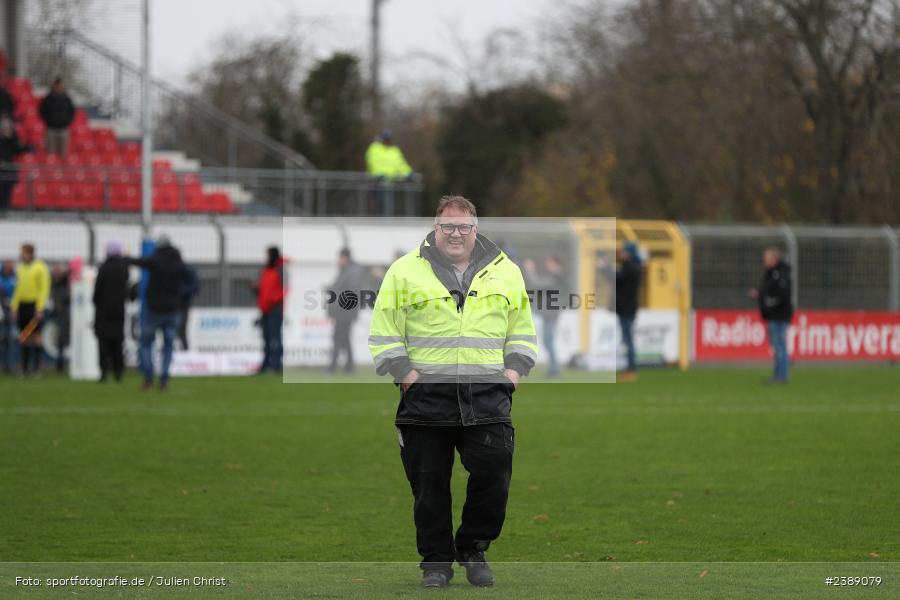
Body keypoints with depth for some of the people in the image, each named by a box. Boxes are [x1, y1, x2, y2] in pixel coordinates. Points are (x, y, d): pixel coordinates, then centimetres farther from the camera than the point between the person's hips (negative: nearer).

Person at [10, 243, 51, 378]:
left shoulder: (40, 268, -7)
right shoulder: (21, 268, 13)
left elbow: (44, 288, -10)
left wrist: (40, 308, -17)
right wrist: (14, 307, 12)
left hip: (35, 305, -6)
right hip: (22, 305, 6)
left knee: (35, 336, -6)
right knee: (24, 338, 5)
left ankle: (36, 368, -4)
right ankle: (25, 368, 9)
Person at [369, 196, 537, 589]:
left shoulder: (506, 272, 13)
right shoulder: (406, 272, 6)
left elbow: (523, 333, 20)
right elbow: (384, 335, 5)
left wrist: (513, 371, 5)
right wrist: (406, 375, -5)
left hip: (487, 395, 1)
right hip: (425, 396, -1)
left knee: (493, 475, -6)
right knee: (429, 483, 1)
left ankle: (473, 549, 14)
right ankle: (436, 561, 14)